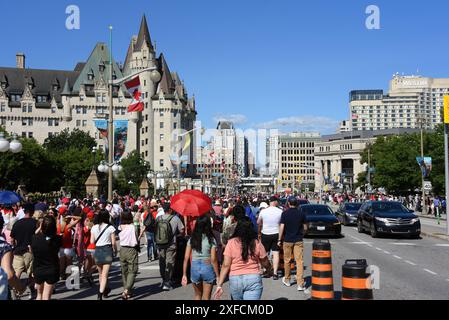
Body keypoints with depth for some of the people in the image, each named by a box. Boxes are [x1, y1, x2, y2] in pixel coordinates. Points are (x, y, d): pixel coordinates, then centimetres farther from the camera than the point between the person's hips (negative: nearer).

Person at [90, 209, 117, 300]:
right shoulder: (111, 228, -8)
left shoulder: (94, 228, 0)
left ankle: (105, 290, 39)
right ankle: (100, 294, -14)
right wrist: (115, 250, 9)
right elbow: (113, 242, -8)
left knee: (100, 273, 21)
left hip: (97, 250, 4)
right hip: (107, 250, -3)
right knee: (104, 275, -2)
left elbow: (92, 241, 1)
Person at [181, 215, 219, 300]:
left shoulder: (192, 239, 0)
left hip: (194, 268, 3)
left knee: (197, 295, 24)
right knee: (206, 298, 9)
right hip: (207, 267, -3)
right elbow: (213, 259, -12)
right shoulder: (211, 240, -9)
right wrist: (217, 275, -5)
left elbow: (186, 258, -2)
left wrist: (184, 274, 4)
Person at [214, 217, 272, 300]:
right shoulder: (257, 243, -3)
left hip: (235, 279, 1)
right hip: (253, 279, -1)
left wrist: (219, 285, -4)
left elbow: (226, 265, -8)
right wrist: (270, 269, 29)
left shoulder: (231, 243, -5)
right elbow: (266, 264, 7)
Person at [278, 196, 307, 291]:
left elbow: (282, 227, -9)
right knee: (299, 261, -1)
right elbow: (305, 228, 6)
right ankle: (300, 284, -7)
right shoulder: (301, 214, -1)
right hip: (298, 240, 1)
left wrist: (279, 239, -1)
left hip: (287, 240, -1)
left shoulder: (285, 213, -7)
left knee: (287, 260, 14)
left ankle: (287, 280, 28)